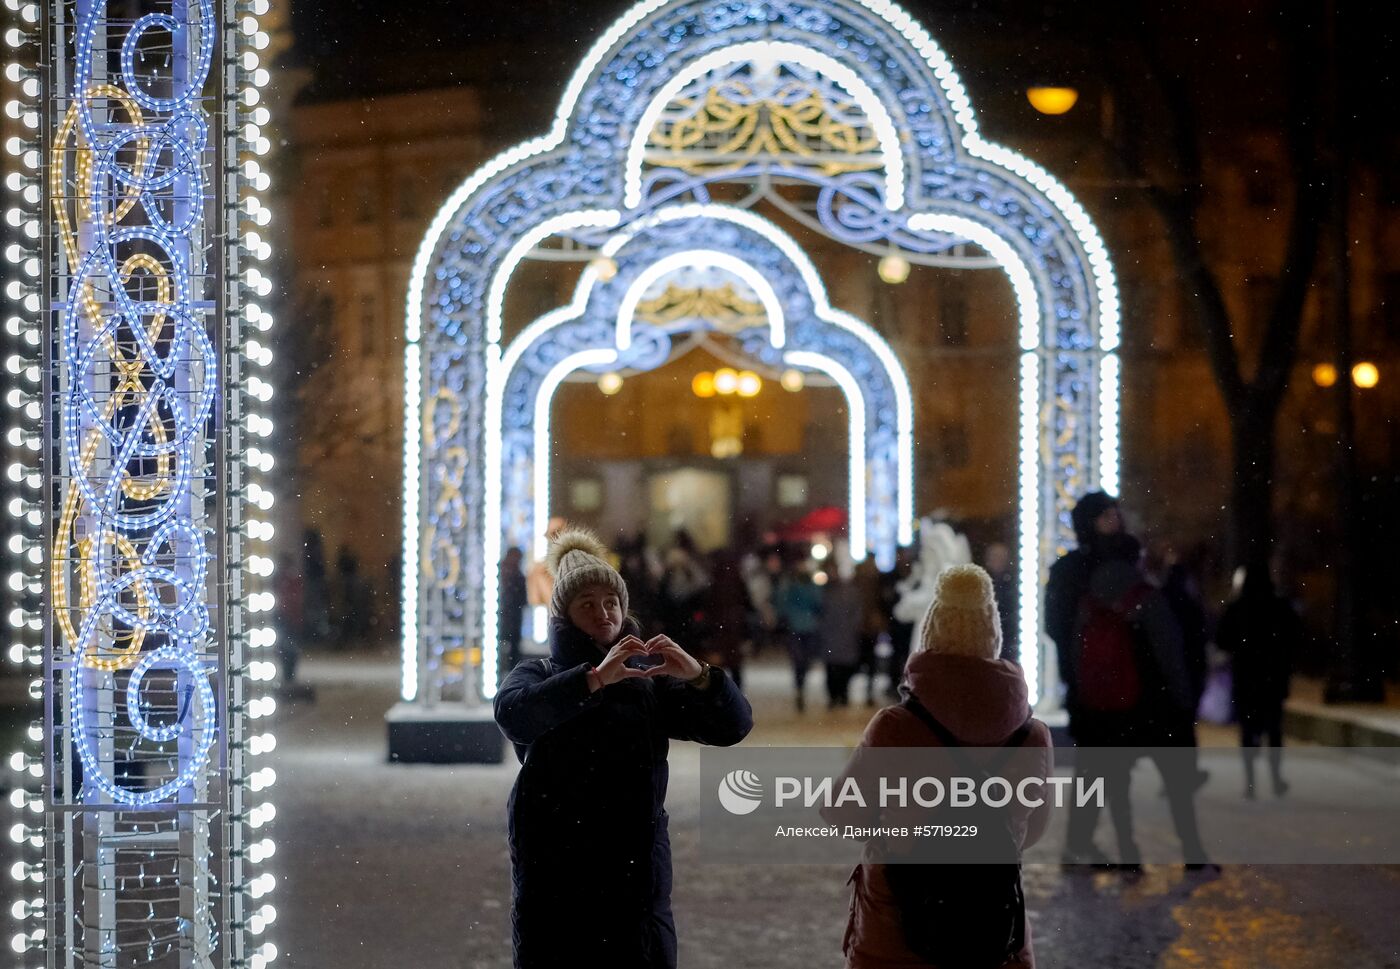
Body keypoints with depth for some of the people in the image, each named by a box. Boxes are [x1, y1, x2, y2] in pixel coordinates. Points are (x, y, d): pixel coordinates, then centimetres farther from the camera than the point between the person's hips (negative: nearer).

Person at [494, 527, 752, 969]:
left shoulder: (649, 682, 13)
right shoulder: (538, 676, 7)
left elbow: (734, 725, 4)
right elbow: (513, 714, -17)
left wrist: (699, 676, -16)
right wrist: (594, 679, -29)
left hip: (636, 869, 2)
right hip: (555, 871, -2)